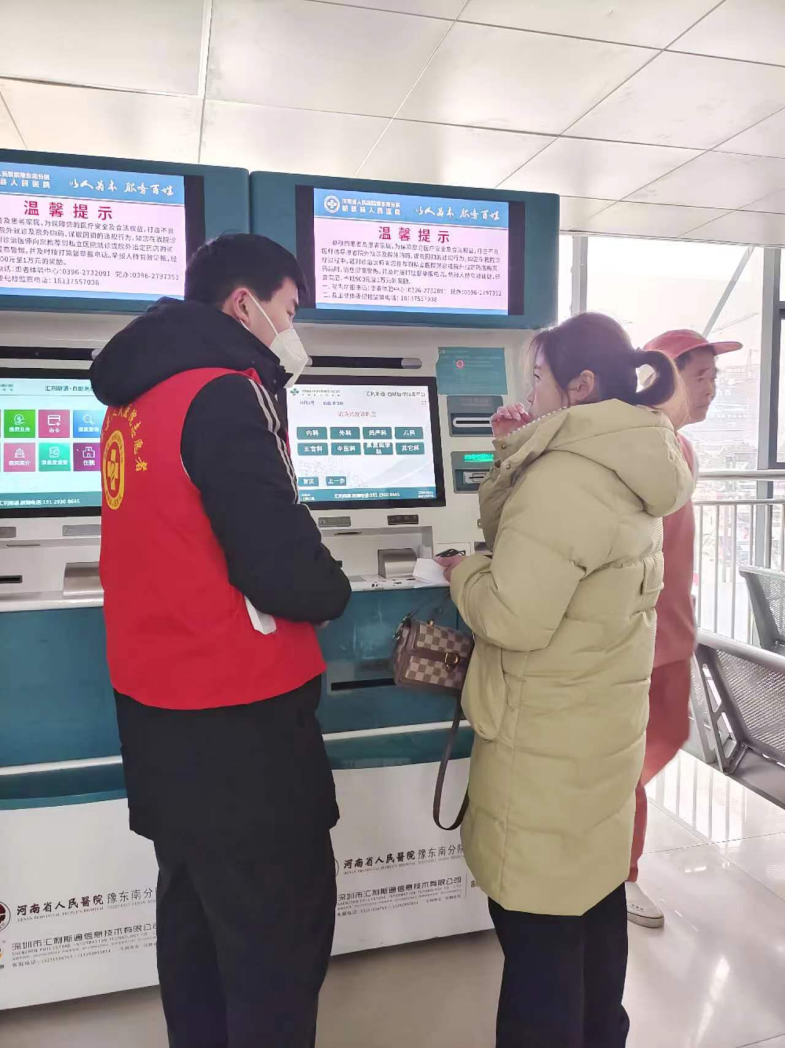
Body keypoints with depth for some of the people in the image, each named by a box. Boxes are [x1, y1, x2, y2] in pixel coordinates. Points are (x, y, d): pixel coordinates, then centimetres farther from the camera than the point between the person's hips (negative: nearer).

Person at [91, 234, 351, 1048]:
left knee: (195, 920, 23)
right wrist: (332, 589, -2)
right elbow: (286, 575, -22)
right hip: (235, 726, -9)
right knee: (280, 942, 7)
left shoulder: (135, 398, 10)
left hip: (160, 714, 9)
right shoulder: (223, 393, -17)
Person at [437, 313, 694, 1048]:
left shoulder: (563, 479, -23)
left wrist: (462, 573, -7)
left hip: (547, 740, -10)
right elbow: (523, 539, 13)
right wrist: (511, 456, 4)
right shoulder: (622, 472, 8)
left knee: (537, 921, 6)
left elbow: (513, 616, -25)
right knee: (594, 897, 24)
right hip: (603, 724, 10)